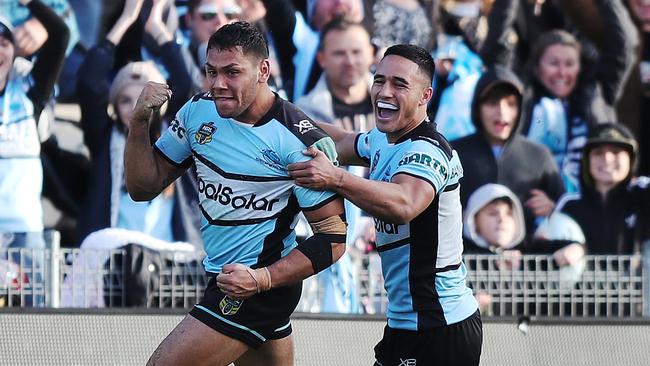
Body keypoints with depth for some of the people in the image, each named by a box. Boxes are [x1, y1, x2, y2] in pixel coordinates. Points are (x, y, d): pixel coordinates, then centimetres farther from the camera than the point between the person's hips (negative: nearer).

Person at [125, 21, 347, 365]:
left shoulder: (299, 141, -20)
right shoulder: (198, 111, -1)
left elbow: (333, 238, -17)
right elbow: (144, 187, 5)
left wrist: (261, 279, -26)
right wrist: (139, 122, -11)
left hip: (261, 287, -8)